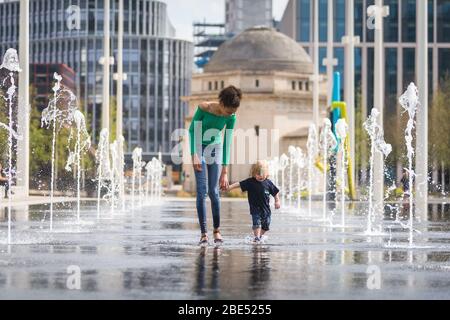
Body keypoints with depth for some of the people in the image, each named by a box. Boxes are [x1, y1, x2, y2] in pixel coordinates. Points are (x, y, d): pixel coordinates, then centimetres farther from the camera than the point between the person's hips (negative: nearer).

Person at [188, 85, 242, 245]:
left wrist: (224, 172, -14)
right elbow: (192, 130, -12)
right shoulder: (203, 108, -24)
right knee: (202, 191, -11)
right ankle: (203, 233, -9)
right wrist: (194, 155, -19)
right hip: (199, 148, -2)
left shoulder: (231, 117, -16)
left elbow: (227, 142, -13)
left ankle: (217, 230, 11)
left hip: (215, 148, 2)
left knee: (214, 192, -4)